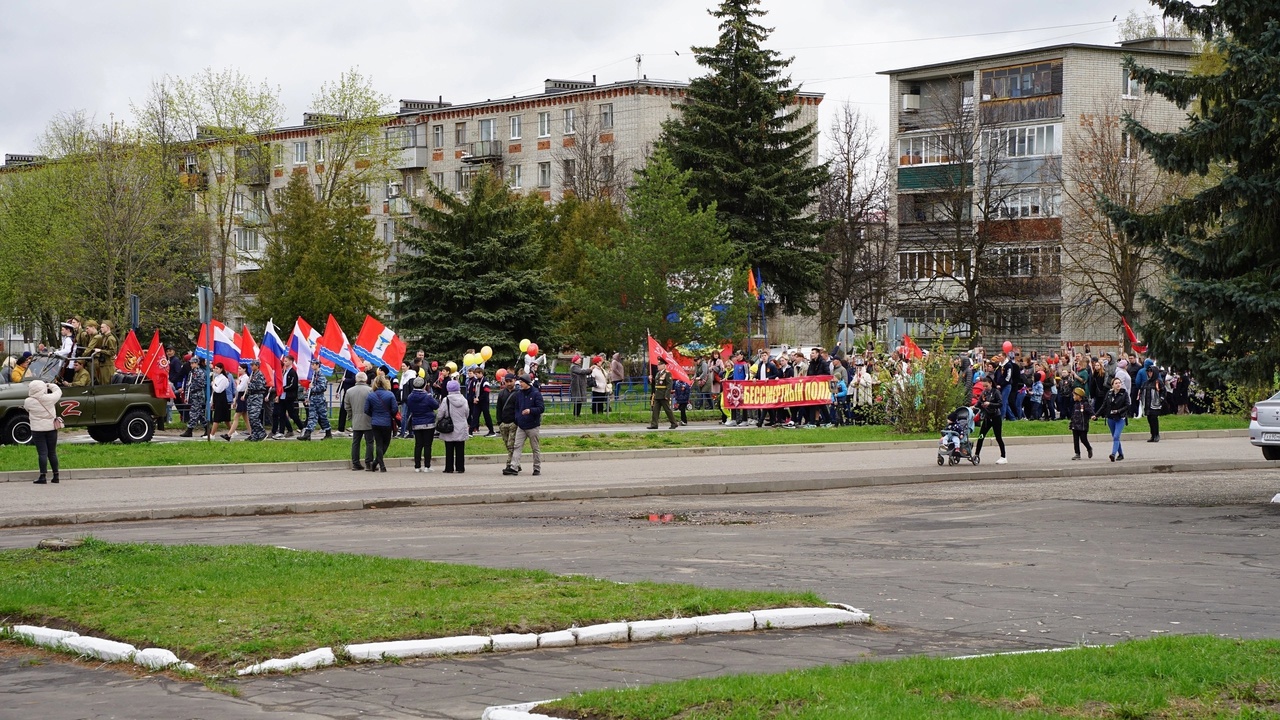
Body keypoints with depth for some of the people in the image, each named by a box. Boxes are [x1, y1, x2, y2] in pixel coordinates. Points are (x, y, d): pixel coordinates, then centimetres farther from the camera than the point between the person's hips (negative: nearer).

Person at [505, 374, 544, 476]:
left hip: (533, 426, -5)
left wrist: (530, 410, -28)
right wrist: (517, 420, 4)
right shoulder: (519, 393, 10)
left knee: (535, 448, 5)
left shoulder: (536, 393, -8)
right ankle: (513, 467, -10)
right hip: (521, 426, 5)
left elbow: (541, 408, -11)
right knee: (517, 446, -5)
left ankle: (537, 468, 15)